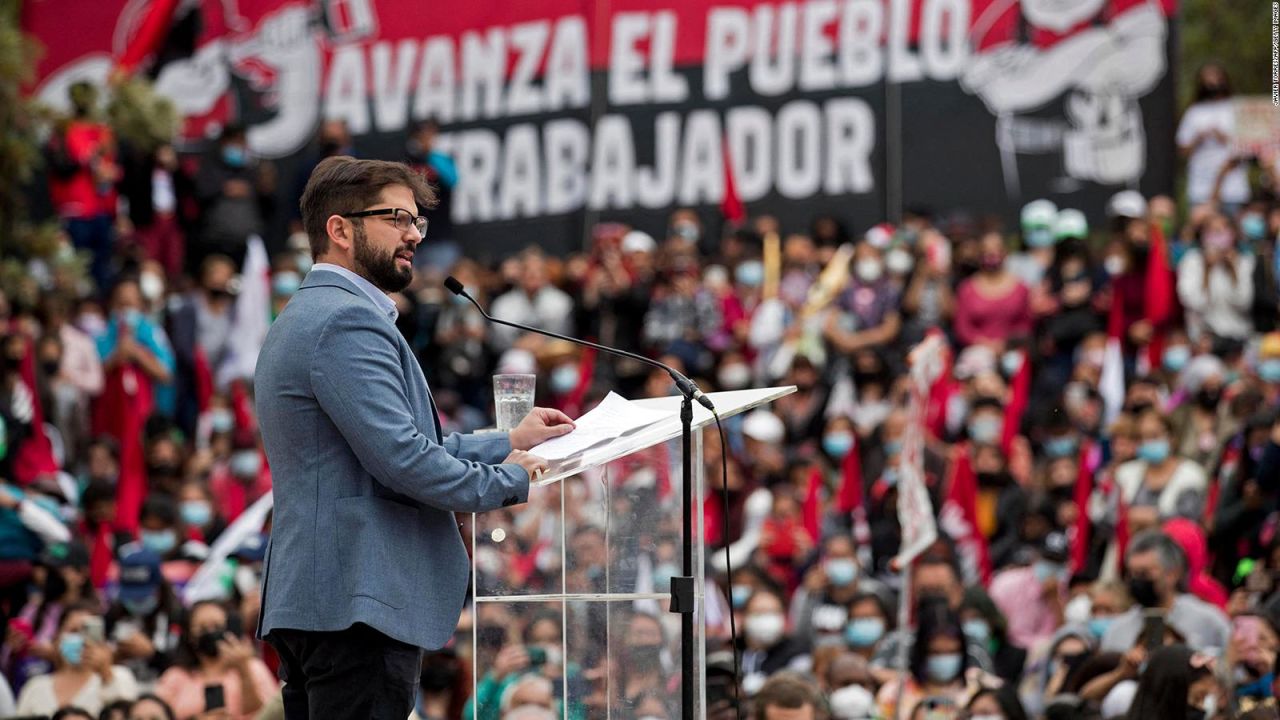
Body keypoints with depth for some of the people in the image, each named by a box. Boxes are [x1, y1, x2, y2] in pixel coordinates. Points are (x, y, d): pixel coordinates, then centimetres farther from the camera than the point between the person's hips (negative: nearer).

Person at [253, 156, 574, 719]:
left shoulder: (305, 317, 22)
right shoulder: (347, 320, -13)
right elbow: (400, 460, -20)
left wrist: (508, 442, 21)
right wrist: (507, 481, -6)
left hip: (306, 601, 11)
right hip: (358, 604, -11)